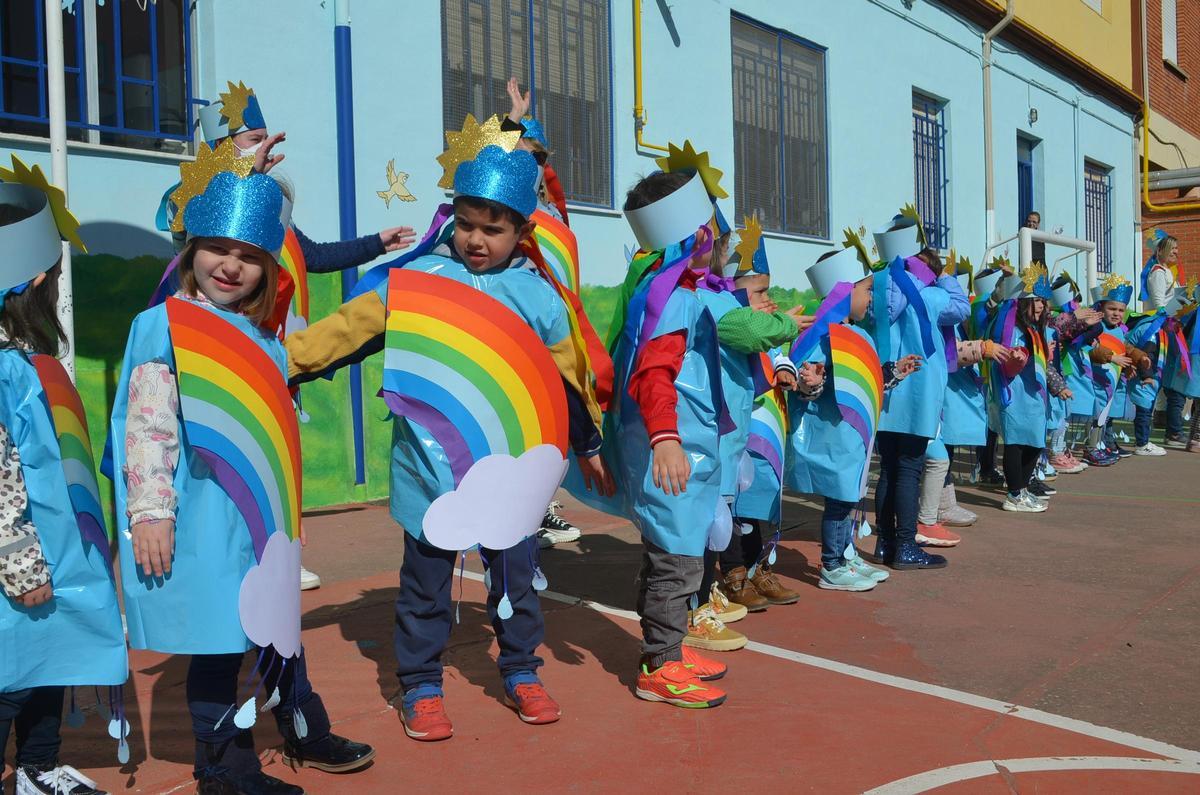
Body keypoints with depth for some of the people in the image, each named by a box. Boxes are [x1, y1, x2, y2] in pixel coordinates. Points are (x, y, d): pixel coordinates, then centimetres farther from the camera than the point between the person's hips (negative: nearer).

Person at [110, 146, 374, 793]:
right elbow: (147, 427, -16)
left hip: (261, 519, 7)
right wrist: (149, 513, -20)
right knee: (220, 643, 2)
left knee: (278, 630, 19)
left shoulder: (263, 338, 12)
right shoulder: (165, 327, -10)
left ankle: (305, 735, 35)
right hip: (201, 522, -7)